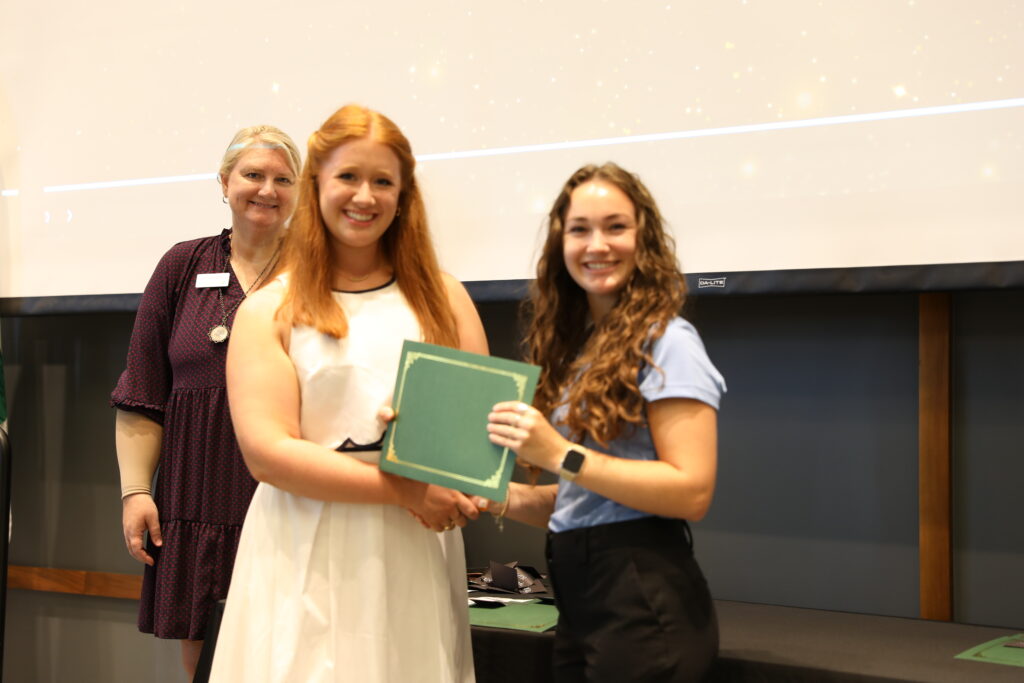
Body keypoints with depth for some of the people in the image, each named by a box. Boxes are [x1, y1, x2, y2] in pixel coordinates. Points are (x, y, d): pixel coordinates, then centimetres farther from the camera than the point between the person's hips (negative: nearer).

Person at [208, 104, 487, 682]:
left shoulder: (442, 297, 11)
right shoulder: (269, 311, 3)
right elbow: (266, 452, -8)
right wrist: (403, 489, -14)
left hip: (416, 554, 2)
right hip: (306, 562, -2)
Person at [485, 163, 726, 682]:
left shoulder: (666, 342, -10)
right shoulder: (577, 348, 13)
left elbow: (691, 492, -19)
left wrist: (561, 455, -22)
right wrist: (505, 497, -1)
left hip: (643, 604, -7)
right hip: (580, 601, 7)